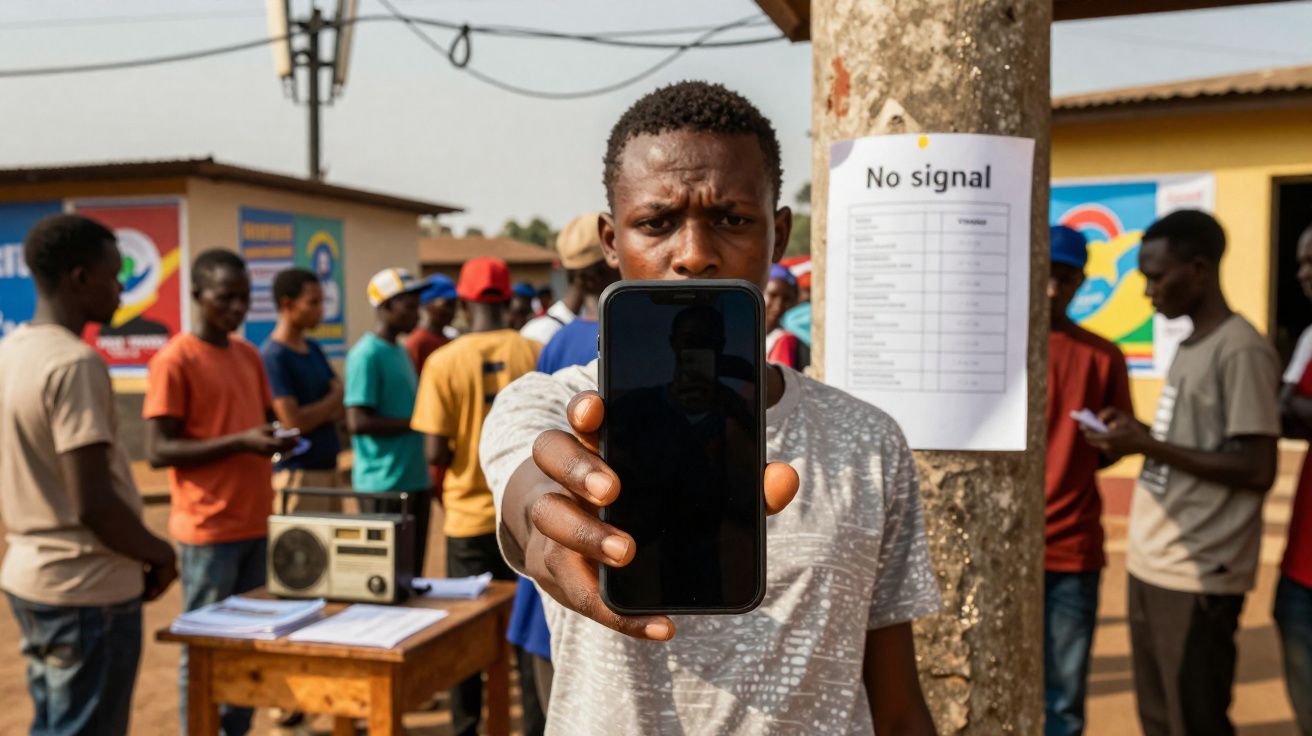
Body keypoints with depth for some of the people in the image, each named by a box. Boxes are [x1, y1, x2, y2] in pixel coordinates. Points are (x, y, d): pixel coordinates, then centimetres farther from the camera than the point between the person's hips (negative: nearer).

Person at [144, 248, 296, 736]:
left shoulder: (249, 355, 11)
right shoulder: (173, 361, -11)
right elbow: (158, 451, -15)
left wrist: (278, 439, 1)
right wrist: (240, 442, -23)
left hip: (254, 522, 7)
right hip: (208, 528, -7)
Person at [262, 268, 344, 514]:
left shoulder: (314, 350, 13)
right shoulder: (273, 357, -12)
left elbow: (343, 409, 12)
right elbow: (293, 422, -18)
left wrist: (319, 412, -9)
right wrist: (334, 399, -3)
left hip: (329, 468, 8)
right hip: (297, 474, -8)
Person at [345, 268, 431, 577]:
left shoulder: (401, 352, 15)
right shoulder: (366, 355, -12)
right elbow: (357, 422, -19)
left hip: (415, 480, 8)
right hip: (384, 483, -8)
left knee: (412, 572, 14)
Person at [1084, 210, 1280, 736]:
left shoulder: (1241, 350, -14)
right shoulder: (1190, 346, 14)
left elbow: (1257, 470, -18)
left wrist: (1148, 446, -18)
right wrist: (1133, 433, 4)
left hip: (1198, 576, -9)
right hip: (1152, 565, 9)